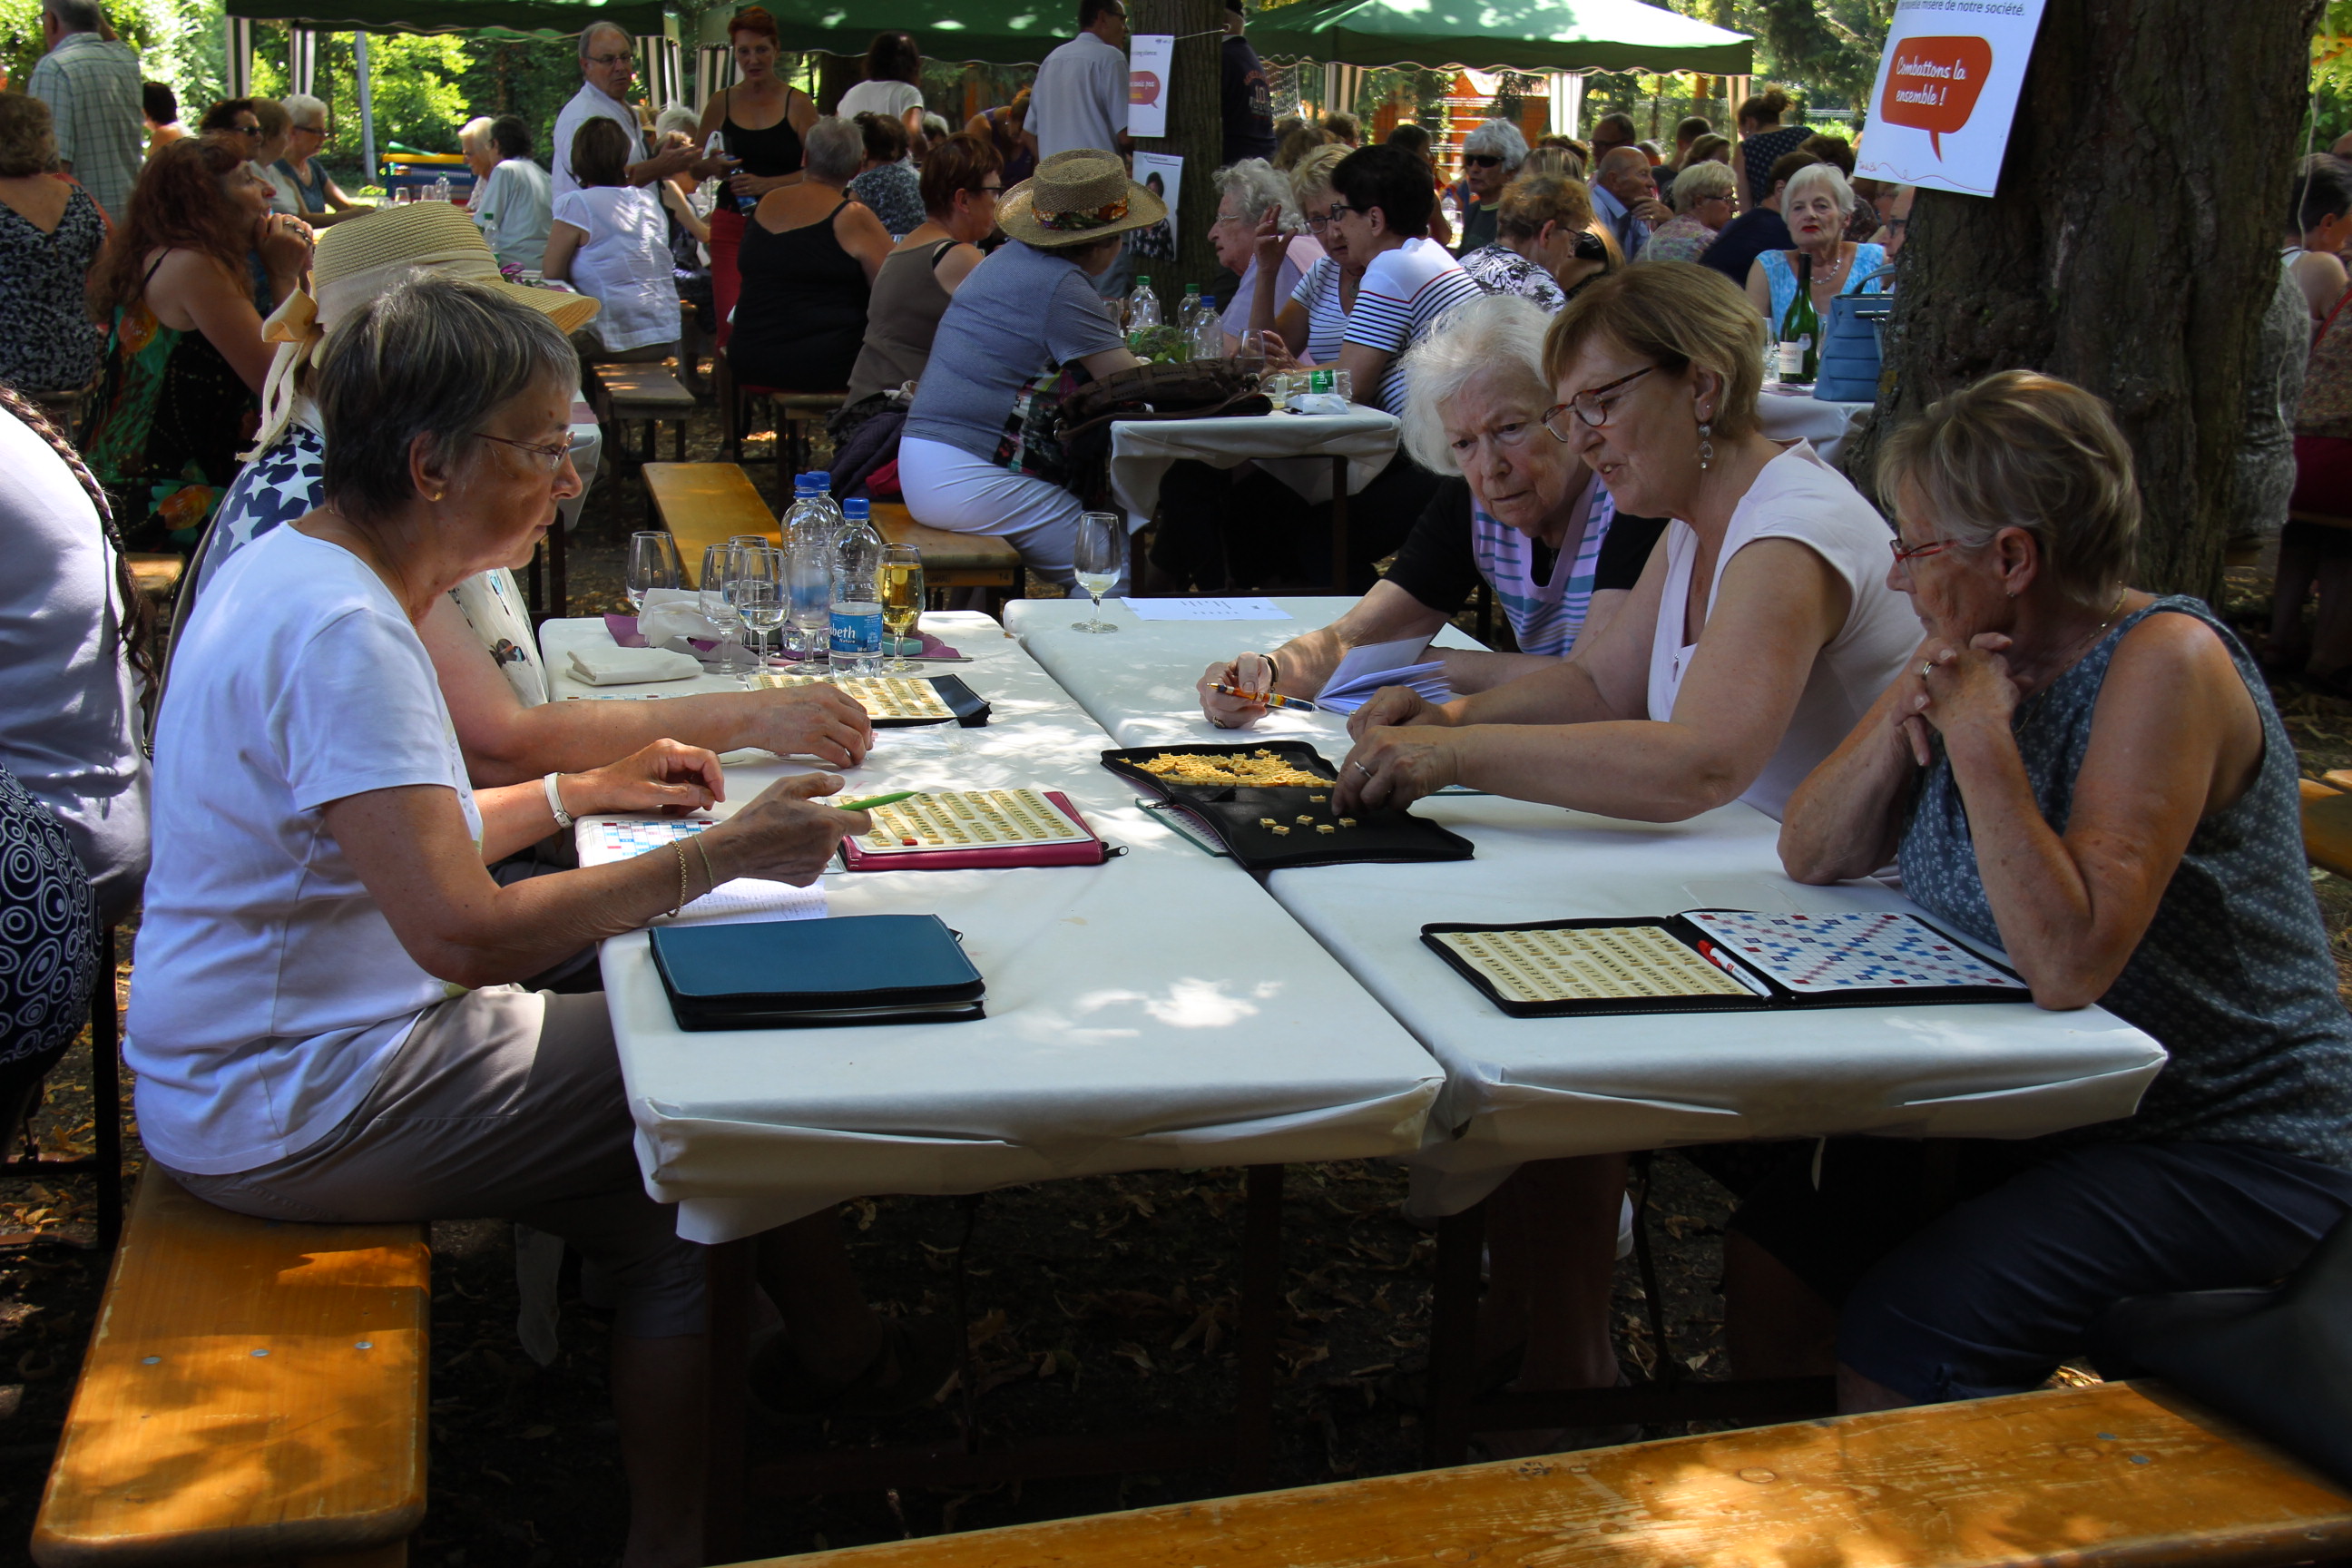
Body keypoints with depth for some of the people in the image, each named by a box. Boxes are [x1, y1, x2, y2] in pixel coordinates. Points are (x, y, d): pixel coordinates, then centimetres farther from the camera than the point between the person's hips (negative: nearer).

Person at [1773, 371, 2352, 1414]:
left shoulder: (2166, 663, -20)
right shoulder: (1970, 649, 4)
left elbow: (2069, 964, -31)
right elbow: (1812, 856, 3)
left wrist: (1980, 738, -27)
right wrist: (1904, 719, -13)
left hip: (2226, 1158, -8)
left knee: (1898, 1337, -24)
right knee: (1771, 1258, -6)